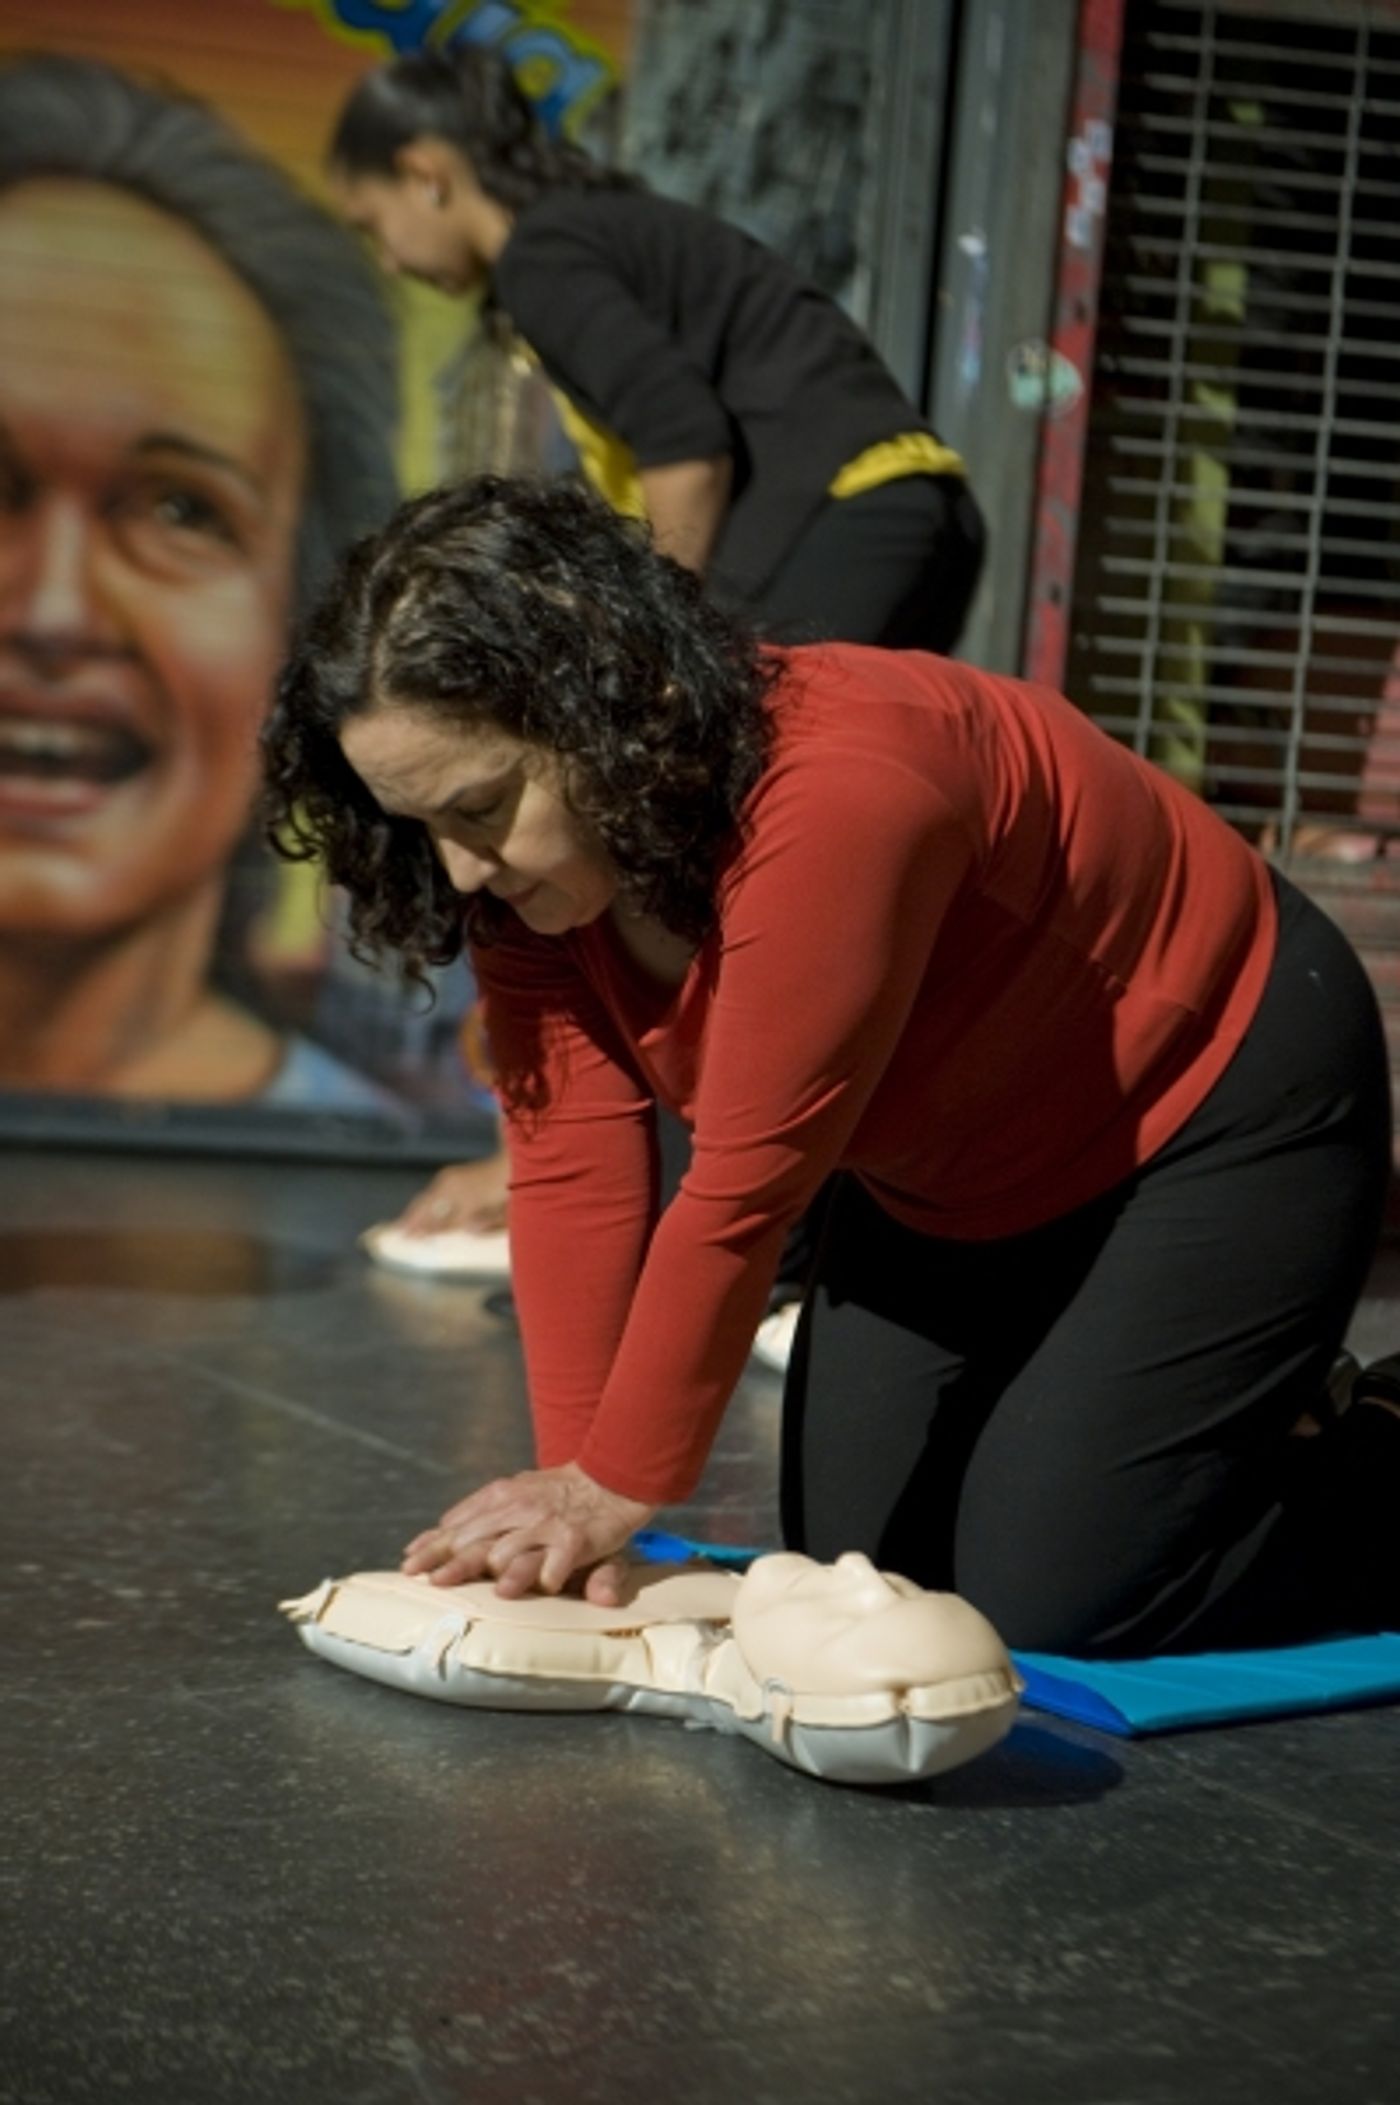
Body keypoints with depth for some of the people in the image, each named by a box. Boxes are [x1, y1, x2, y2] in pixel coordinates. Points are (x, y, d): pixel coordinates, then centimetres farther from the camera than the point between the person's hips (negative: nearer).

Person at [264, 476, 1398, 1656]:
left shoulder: (835, 799, -37)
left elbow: (742, 1195, -33)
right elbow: (570, 1173, -15)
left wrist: (613, 1493, -25)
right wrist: (569, 1488, -20)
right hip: (959, 1183, 8)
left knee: (1041, 1610, -13)